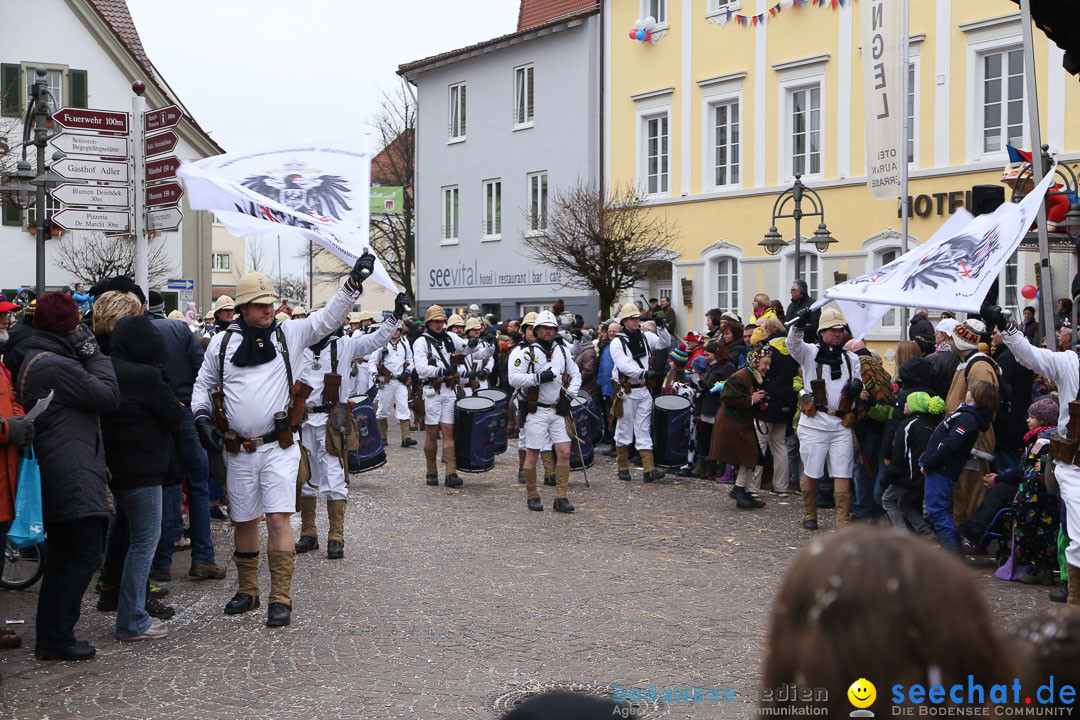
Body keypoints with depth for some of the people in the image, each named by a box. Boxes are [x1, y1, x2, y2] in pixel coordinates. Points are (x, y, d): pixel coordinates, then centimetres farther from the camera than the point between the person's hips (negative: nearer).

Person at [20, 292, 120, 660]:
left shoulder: (35, 360, 17)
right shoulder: (55, 365, -17)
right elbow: (108, 395, -14)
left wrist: (87, 357, 9)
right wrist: (95, 354, -5)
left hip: (56, 476, 11)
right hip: (72, 477, -11)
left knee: (63, 557, 16)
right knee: (85, 554, -6)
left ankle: (51, 638, 22)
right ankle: (57, 638, -1)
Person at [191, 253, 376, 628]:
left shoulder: (290, 333, 4)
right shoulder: (222, 342, 7)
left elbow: (329, 318, -3)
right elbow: (203, 384, 17)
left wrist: (354, 281, -13)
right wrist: (202, 418, 2)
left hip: (279, 447, -2)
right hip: (238, 450, 2)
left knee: (278, 519, -10)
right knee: (244, 521, 11)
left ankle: (281, 599, -4)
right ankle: (247, 591, 27)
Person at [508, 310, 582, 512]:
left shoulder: (562, 351, 11)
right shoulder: (528, 353, -3)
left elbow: (576, 375, 18)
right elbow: (513, 378, -10)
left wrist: (569, 396, 3)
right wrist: (538, 378, -17)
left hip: (559, 411, 4)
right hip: (536, 411, -4)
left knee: (564, 452, -5)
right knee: (532, 454, 1)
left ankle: (561, 498, 1)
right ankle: (532, 496, 15)